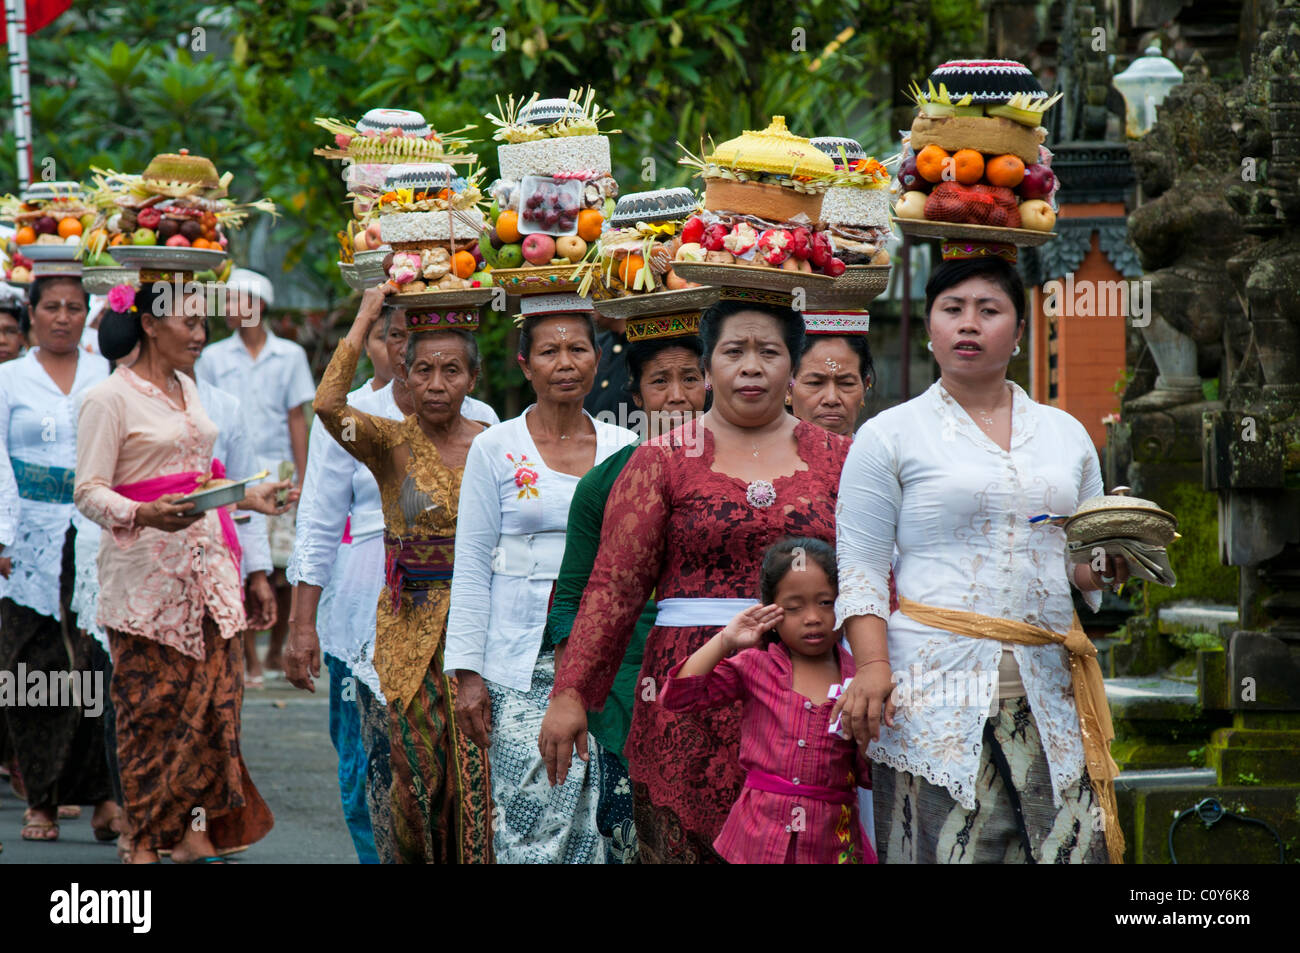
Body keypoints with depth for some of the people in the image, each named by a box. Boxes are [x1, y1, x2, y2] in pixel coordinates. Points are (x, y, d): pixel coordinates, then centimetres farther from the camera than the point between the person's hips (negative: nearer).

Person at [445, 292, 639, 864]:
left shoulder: (624, 449, 9)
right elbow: (471, 566, 3)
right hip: (523, 670, -2)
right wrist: (468, 672, -3)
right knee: (533, 828, -11)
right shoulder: (496, 450, 2)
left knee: (593, 829, -1)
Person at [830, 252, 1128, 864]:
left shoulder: (1066, 434, 18)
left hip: (1047, 689, 3)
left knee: (1070, 848, -7)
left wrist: (1108, 564, -1)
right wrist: (873, 668, -12)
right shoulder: (889, 436, 6)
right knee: (948, 852, -10)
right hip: (936, 686, -3)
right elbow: (860, 572, 2)